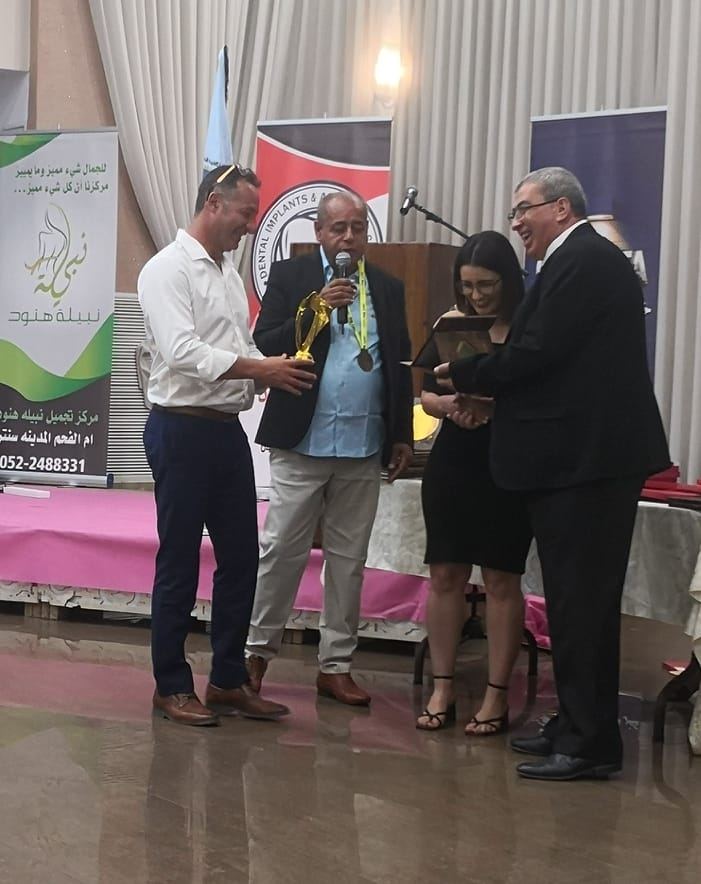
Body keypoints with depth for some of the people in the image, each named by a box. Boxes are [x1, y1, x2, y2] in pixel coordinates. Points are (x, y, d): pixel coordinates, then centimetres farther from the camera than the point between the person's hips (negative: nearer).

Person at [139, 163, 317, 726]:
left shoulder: (229, 272, 15)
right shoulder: (168, 270, -11)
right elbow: (183, 352, -22)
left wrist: (277, 373, -2)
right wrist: (263, 370, -23)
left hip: (228, 429, 8)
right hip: (181, 430, -8)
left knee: (240, 558, 10)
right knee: (179, 563, 2)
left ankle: (229, 679, 22)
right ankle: (171, 685, 14)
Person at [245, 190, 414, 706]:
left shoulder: (388, 288, 11)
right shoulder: (289, 277, 2)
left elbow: (400, 364, 12)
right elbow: (266, 344, -6)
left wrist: (403, 435, 8)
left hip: (364, 448, 3)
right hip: (301, 442, -3)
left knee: (349, 560, 9)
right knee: (282, 551, 0)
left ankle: (336, 665, 17)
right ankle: (258, 651, 16)